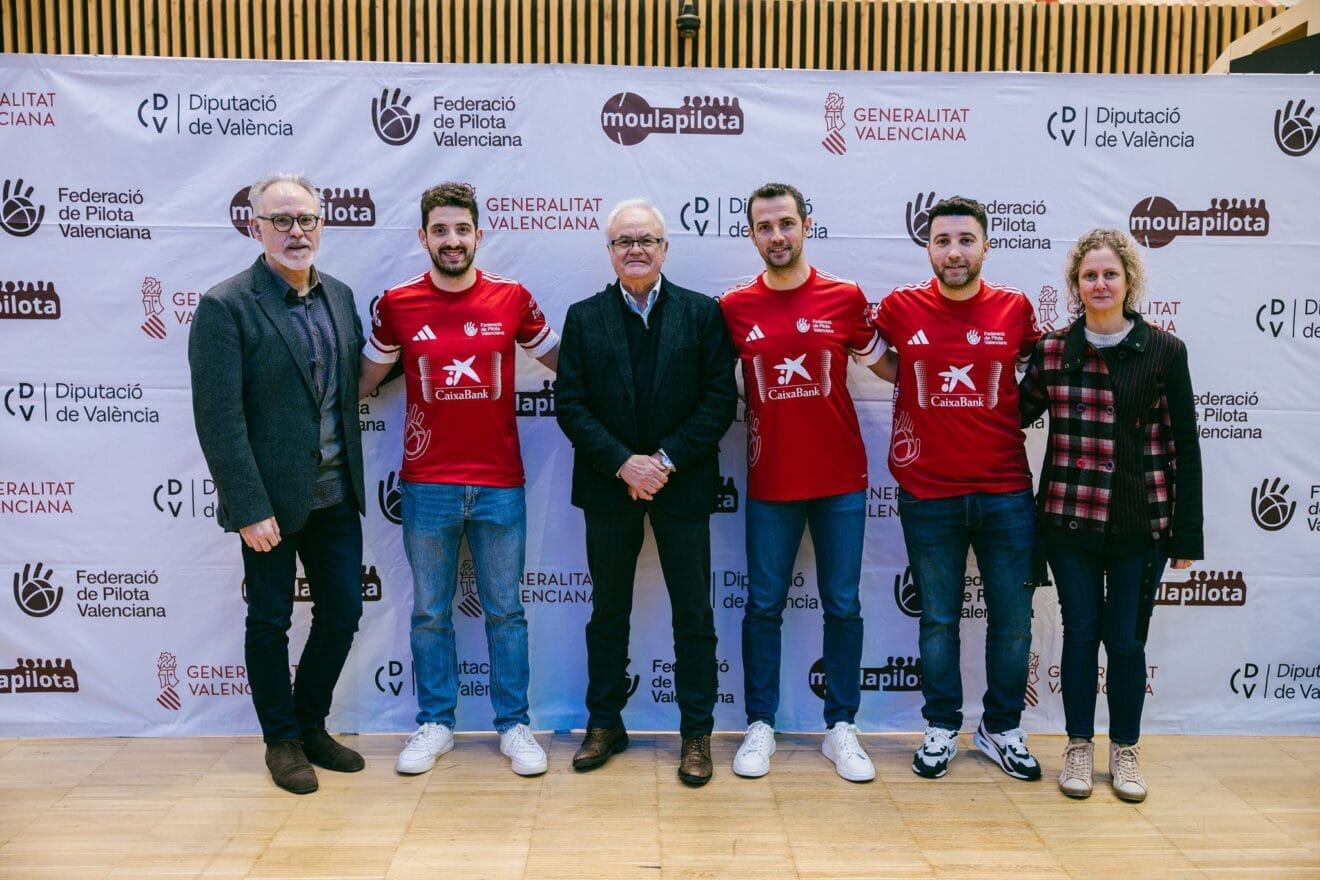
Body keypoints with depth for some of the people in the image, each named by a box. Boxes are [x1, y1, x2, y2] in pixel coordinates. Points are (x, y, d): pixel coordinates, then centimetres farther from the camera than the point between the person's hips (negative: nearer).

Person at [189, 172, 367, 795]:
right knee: (270, 621, 9)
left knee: (342, 611, 12)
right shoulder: (225, 307, -12)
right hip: (270, 498, -6)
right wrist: (249, 509, -18)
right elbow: (218, 418, -16)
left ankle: (311, 725, 32)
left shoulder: (339, 296, 7)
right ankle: (282, 740, 27)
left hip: (336, 493, 6)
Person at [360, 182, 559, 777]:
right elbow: (365, 379, 11)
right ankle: (435, 724, 26)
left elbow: (561, 362, 11)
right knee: (430, 612, 11)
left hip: (500, 484, 0)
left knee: (505, 611, 10)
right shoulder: (396, 304, -1)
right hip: (426, 487, 0)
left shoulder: (513, 299, -1)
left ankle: (513, 724, 23)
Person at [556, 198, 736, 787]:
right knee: (608, 611, 13)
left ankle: (697, 732, 18)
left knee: (693, 615, 5)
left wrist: (666, 460, -15)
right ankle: (604, 723, 27)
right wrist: (623, 463, -14)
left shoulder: (703, 313, 0)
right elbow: (570, 405, -2)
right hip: (608, 487, 2)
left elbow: (721, 398, -6)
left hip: (682, 485, -1)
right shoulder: (583, 317, 4)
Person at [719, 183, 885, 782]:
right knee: (763, 607, 8)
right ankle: (760, 726, 21)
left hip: (841, 480, 1)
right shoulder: (733, 308, -1)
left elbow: (882, 363, 13)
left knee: (843, 606, 8)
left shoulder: (845, 298, -1)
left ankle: (841, 727, 21)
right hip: (769, 483, 0)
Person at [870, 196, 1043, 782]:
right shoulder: (900, 308, -2)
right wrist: (925, 388, 1)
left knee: (1013, 622, 8)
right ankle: (941, 728, 27)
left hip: (1005, 493, 1)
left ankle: (1002, 729, 27)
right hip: (928, 496, -1)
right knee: (938, 621, 10)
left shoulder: (1015, 308, 1)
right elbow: (887, 369, 15)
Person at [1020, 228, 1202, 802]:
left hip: (1141, 524, -1)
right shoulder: (1052, 350, 2)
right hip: (1070, 521, 1)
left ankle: (1125, 749, 26)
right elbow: (1014, 415, 11)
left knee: (1126, 639, 7)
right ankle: (1079, 747, 25)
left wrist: (1186, 533, -2)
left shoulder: (1164, 351, -2)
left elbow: (1183, 445, -1)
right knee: (1080, 632, 9)